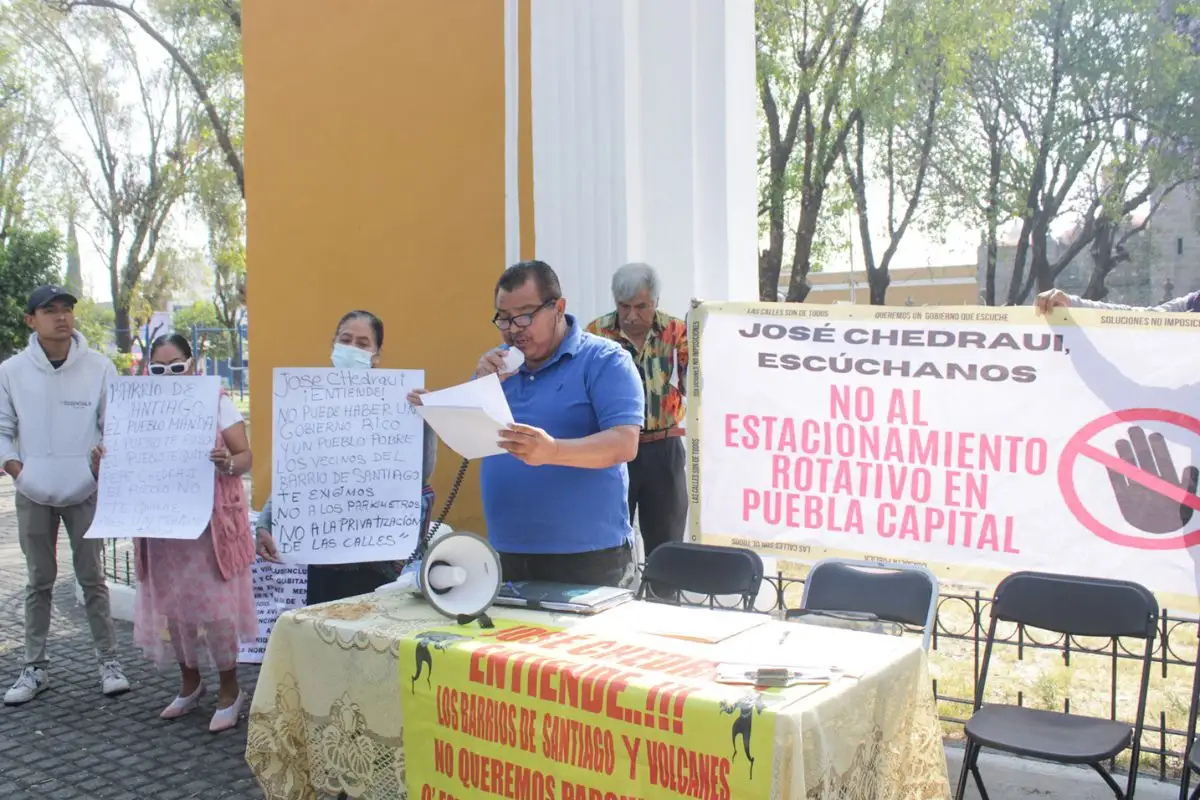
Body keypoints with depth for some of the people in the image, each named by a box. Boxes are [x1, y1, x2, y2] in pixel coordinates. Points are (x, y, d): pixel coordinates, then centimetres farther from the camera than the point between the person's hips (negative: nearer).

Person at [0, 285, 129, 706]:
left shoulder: (99, 367, -8)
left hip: (86, 492, -1)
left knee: (92, 578, 6)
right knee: (40, 581, 11)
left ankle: (109, 661, 15)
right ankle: (35, 668, 21)